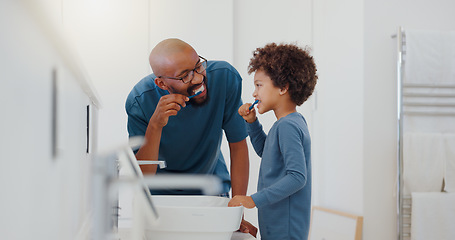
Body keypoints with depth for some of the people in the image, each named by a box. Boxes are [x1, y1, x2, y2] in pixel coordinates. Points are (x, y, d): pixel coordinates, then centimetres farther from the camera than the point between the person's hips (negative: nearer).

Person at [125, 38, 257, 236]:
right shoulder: (140, 101, -24)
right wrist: (155, 126, -38)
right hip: (161, 192, -1)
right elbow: (142, 177, -23)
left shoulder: (225, 77, -22)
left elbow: (238, 146, -14)